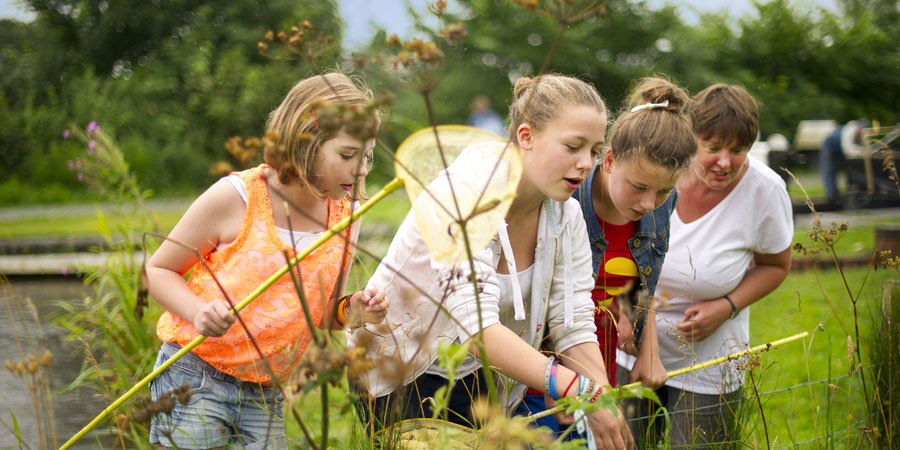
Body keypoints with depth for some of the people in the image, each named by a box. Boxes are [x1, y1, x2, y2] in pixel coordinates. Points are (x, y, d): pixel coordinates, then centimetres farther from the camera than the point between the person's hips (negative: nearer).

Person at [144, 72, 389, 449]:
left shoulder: (345, 218, 2)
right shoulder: (235, 198, -13)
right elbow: (158, 269, -4)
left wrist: (350, 311, -9)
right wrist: (198, 312, -22)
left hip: (265, 396, 5)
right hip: (195, 379, -5)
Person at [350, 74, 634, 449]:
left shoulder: (565, 214, -7)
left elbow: (574, 325, -9)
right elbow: (477, 327, -39)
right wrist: (579, 390, -47)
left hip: (474, 375, 6)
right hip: (398, 374, -6)